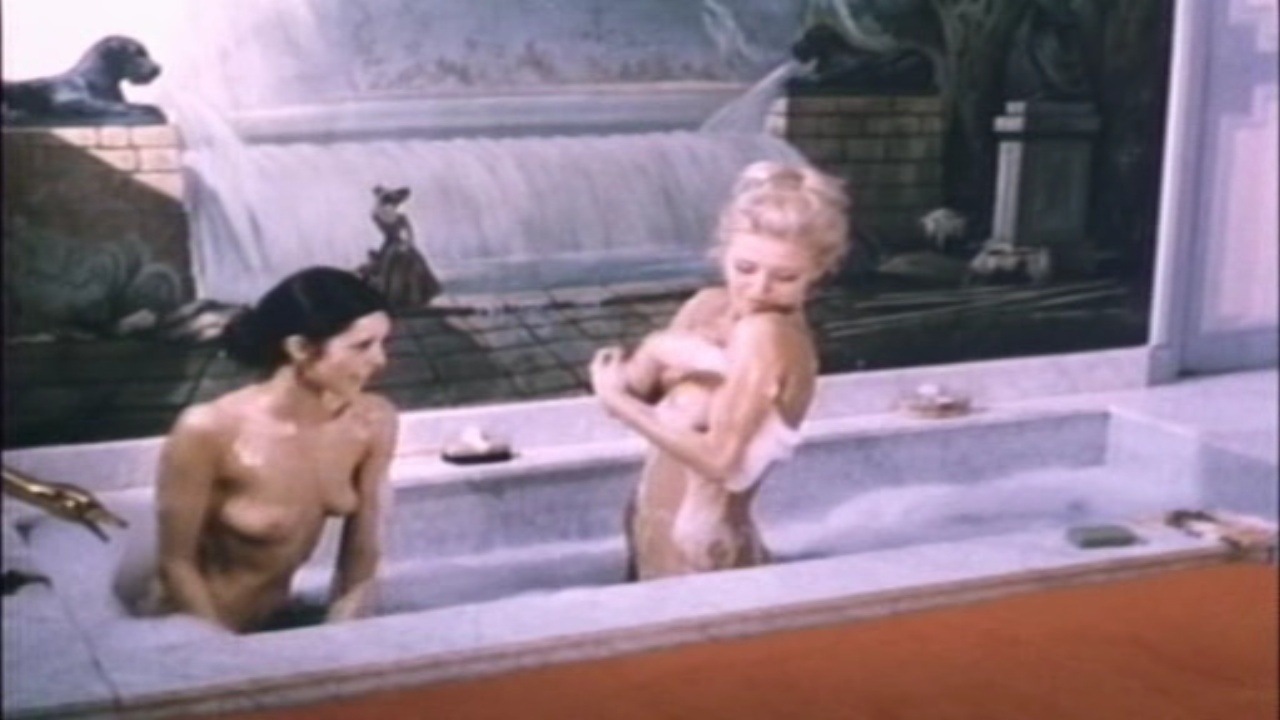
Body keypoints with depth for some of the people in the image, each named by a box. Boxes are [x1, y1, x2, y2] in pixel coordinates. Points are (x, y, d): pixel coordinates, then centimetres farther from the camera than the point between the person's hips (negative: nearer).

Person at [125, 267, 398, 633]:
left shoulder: (372, 422, -13)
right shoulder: (210, 431, -26)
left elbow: (360, 553, -4)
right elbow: (176, 565, -16)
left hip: (280, 620, 3)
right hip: (198, 632, -3)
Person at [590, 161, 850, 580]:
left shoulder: (767, 337, -23)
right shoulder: (709, 307, 0)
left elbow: (718, 459, -26)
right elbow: (639, 385, -3)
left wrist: (619, 403, -18)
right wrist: (658, 354, -24)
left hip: (700, 558, -8)